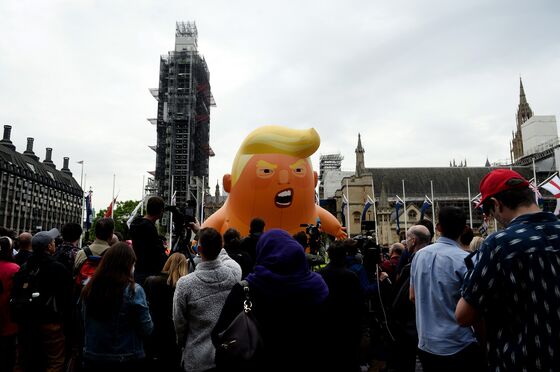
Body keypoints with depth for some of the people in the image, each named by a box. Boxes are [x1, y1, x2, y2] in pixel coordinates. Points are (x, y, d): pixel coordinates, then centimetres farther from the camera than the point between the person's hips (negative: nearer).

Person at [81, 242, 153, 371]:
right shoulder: (133, 291, -19)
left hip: (92, 358, 4)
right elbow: (147, 329, -14)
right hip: (127, 361, -3)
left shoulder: (89, 288, -6)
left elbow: (85, 323, 8)